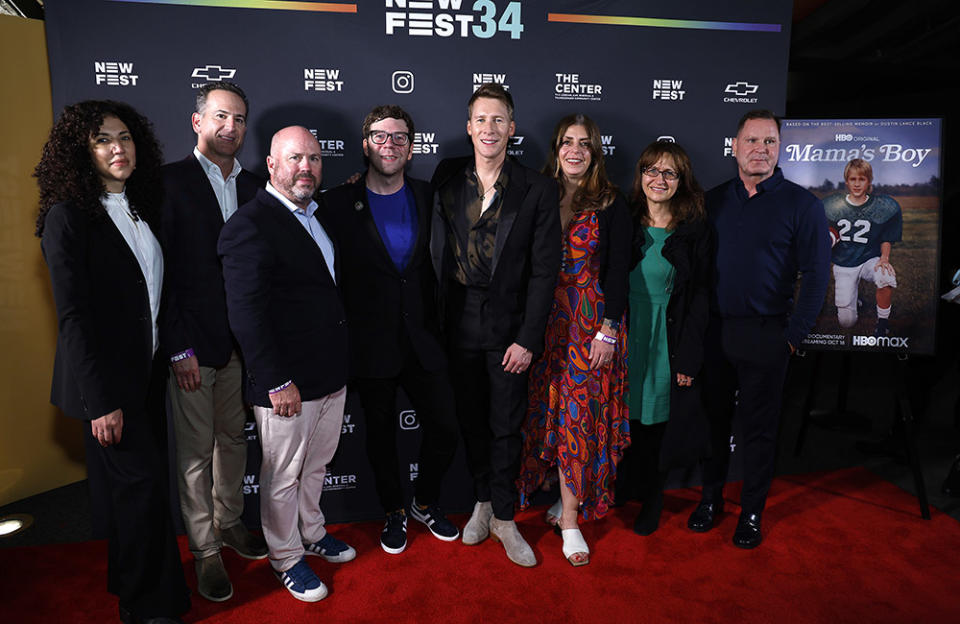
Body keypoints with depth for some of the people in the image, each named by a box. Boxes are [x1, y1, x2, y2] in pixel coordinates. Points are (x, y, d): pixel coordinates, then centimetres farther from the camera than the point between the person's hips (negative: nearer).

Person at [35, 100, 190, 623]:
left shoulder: (138, 208, 9)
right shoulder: (68, 216, -13)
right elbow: (73, 316, -17)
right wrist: (100, 401, -19)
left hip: (149, 372, 7)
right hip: (109, 382, -7)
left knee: (144, 481, 15)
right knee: (139, 483, -2)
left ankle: (131, 580, 37)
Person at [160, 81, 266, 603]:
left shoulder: (253, 186, 8)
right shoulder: (170, 182, -8)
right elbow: (161, 270, -11)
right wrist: (178, 348, -15)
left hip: (244, 340, 5)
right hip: (192, 344, -5)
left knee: (233, 438, 18)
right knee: (196, 451, 7)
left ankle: (229, 522, 38)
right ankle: (205, 550, 24)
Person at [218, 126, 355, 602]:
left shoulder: (318, 214, 11)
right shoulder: (249, 225, -16)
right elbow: (246, 313, -20)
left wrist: (340, 362, 16)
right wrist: (277, 382, -21)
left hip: (331, 375, 8)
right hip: (286, 383, -8)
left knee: (316, 464, 24)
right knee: (283, 476, 12)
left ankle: (312, 532, 45)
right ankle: (286, 557, 32)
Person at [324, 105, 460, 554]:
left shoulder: (428, 198, 4)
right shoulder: (339, 203, -5)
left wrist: (436, 327, 3)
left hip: (423, 340, 2)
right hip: (372, 345, -2)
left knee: (444, 428, 7)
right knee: (381, 433, 14)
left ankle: (425, 502, 34)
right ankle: (394, 512, 37)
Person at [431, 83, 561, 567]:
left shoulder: (537, 190, -4)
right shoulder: (446, 180, 3)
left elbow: (544, 269, -6)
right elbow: (436, 255, 4)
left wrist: (528, 338, -9)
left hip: (508, 325, -2)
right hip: (458, 322, 2)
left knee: (506, 425, 8)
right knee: (470, 419, 15)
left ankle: (504, 518, 26)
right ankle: (483, 502, 35)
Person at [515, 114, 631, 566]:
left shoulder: (611, 204, 0)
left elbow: (617, 270, -3)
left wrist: (608, 329, -10)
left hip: (593, 319, -2)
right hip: (547, 317, 3)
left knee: (580, 411, -1)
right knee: (551, 409, 7)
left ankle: (568, 511, 10)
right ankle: (568, 504, 23)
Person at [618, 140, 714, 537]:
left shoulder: (695, 230, -4)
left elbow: (700, 296, -5)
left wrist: (688, 357, -10)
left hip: (669, 341, -2)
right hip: (626, 336, 2)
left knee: (657, 418, 8)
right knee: (627, 416, 9)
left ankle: (651, 498, 30)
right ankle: (625, 488, 32)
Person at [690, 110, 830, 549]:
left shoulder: (801, 204, -2)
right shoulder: (714, 200, 8)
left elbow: (816, 275, -4)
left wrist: (793, 335, -9)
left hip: (764, 336, -3)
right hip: (713, 330, 3)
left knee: (758, 428, 8)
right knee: (713, 418, 12)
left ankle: (751, 512, 24)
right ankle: (710, 498, 29)